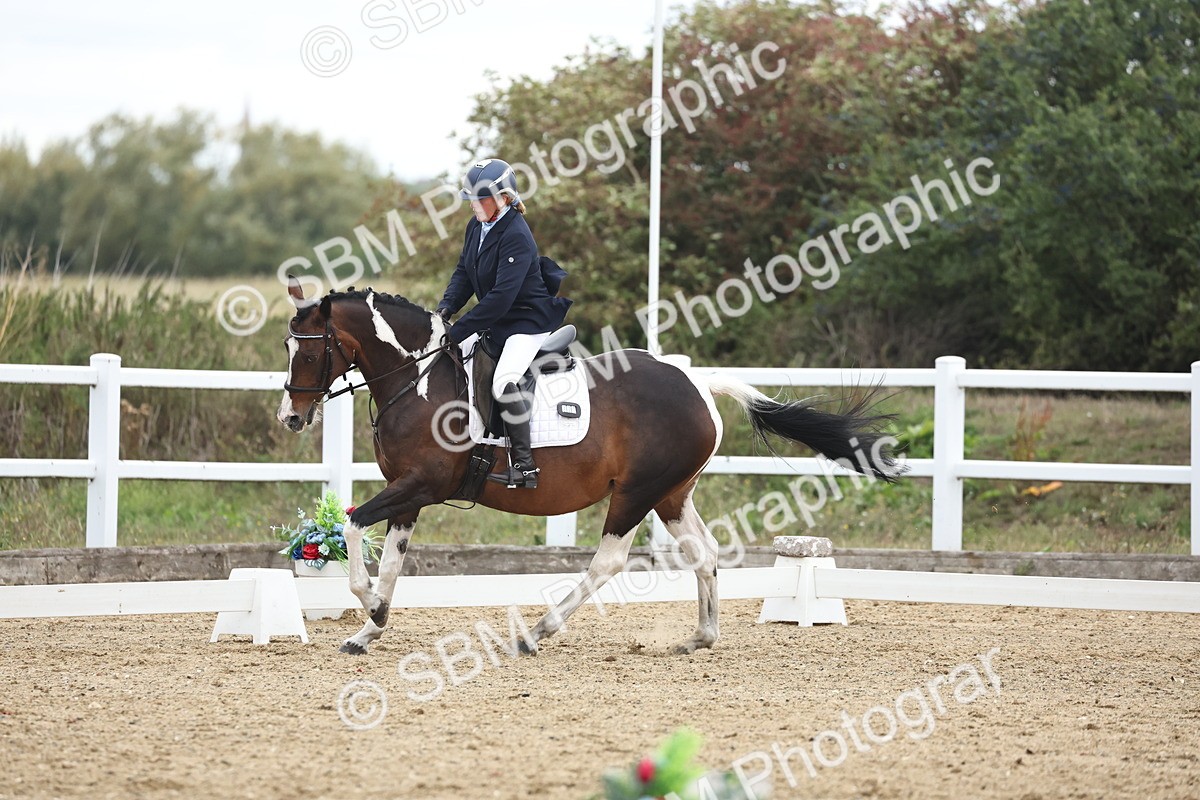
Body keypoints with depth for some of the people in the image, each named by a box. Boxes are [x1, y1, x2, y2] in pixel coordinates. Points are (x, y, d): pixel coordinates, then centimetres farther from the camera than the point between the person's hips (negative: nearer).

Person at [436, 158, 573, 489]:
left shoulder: (516, 236, -25)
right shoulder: (477, 226, 3)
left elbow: (501, 296, -30)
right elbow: (464, 272, 11)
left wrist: (457, 332, -30)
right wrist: (446, 308, -9)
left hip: (529, 322, -10)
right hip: (495, 322, 10)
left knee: (504, 382, -29)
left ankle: (525, 466, -22)